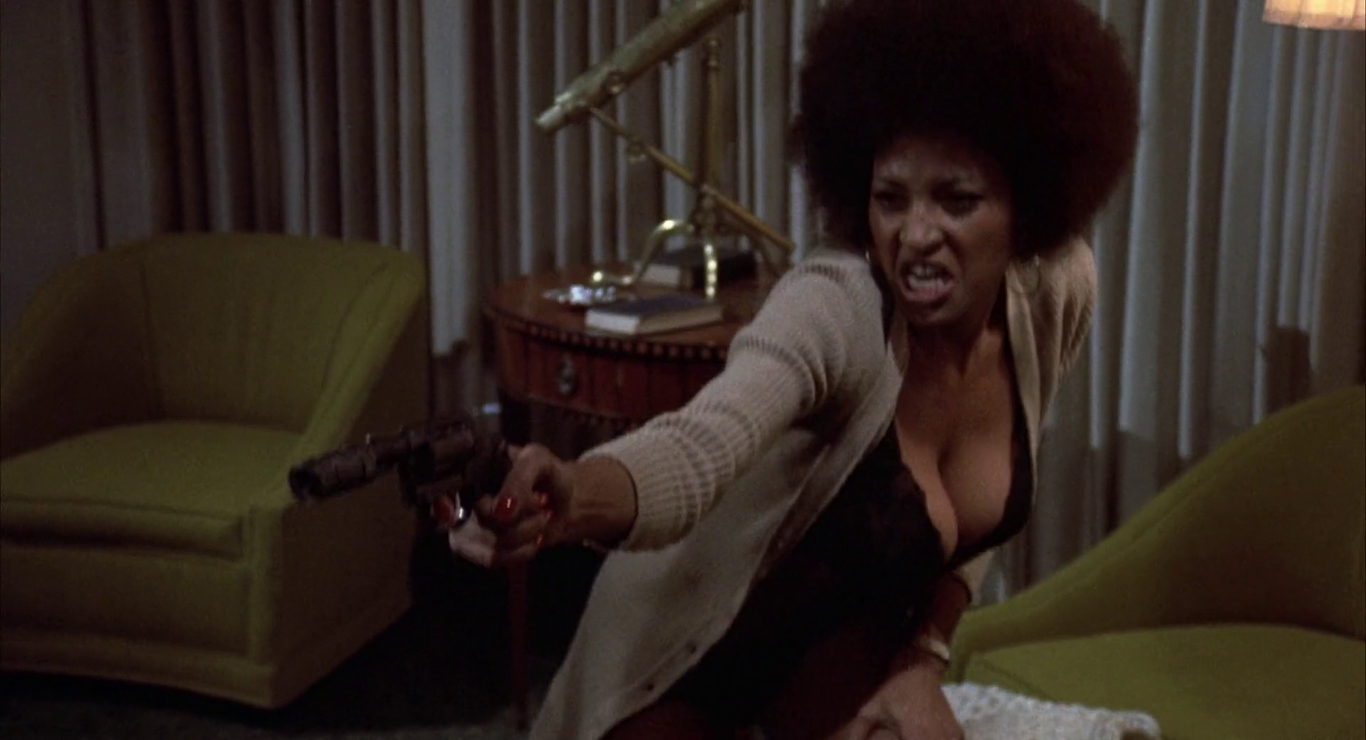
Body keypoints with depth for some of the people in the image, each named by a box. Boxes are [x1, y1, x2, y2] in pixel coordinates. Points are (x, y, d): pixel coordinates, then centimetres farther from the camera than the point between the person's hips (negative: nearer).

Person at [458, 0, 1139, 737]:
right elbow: (702, 443, -54)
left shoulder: (1059, 293, -16)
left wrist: (925, 654, -8)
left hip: (853, 624, 5)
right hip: (700, 619, -4)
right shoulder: (832, 307, -34)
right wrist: (575, 497, -73)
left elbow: (972, 512, 0)